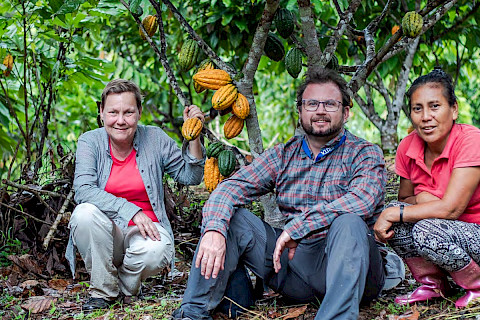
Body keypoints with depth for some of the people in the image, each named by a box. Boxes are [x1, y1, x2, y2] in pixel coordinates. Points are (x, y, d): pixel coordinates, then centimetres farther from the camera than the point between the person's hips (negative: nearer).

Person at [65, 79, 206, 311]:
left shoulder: (154, 139, 0)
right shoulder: (90, 142, -4)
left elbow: (190, 176, 4)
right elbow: (83, 190, -18)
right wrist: (131, 211, -27)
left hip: (144, 230, 0)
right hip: (105, 235, 0)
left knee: (154, 253, -34)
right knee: (85, 213, -32)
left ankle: (126, 287, 3)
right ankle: (103, 290, -11)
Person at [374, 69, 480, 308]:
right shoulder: (408, 147, -4)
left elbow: (450, 208, -26)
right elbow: (404, 199, 7)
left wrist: (393, 214, -22)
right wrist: (420, 200, -17)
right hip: (448, 230, 6)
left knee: (427, 230, -31)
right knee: (397, 216, -16)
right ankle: (433, 284, 3)